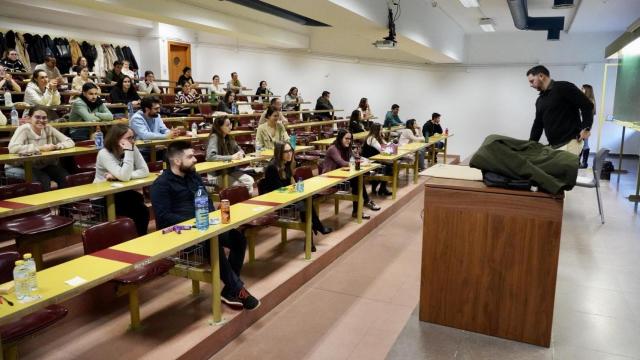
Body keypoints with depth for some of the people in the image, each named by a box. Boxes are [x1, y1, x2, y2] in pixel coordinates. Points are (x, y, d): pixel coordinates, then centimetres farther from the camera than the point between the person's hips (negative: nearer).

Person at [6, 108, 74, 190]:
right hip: (20, 167, -4)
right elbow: (12, 148, -31)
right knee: (44, 179, -30)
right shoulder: (24, 129, -15)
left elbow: (70, 142, -3)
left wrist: (55, 146, -22)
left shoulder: (49, 129, -2)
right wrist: (40, 148, -30)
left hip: (42, 166, 4)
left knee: (65, 178, -18)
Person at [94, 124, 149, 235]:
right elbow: (124, 177, -31)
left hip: (121, 193, 5)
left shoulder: (133, 148, -4)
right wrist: (128, 151, -30)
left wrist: (118, 176, -23)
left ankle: (141, 238, -4)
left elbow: (145, 171, -14)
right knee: (139, 210, -23)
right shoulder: (104, 154, -20)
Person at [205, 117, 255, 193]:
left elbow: (239, 149, 20)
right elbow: (210, 156, -26)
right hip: (217, 174, -7)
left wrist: (240, 154, -5)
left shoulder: (228, 138, 9)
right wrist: (231, 157, -26)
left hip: (230, 170, 7)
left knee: (250, 181, -14)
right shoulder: (214, 137, -13)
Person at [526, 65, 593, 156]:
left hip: (569, 143, -7)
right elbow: (538, 124, 20)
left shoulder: (564, 87, -5)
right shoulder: (540, 100, 18)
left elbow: (587, 105, -7)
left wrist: (586, 128, -12)